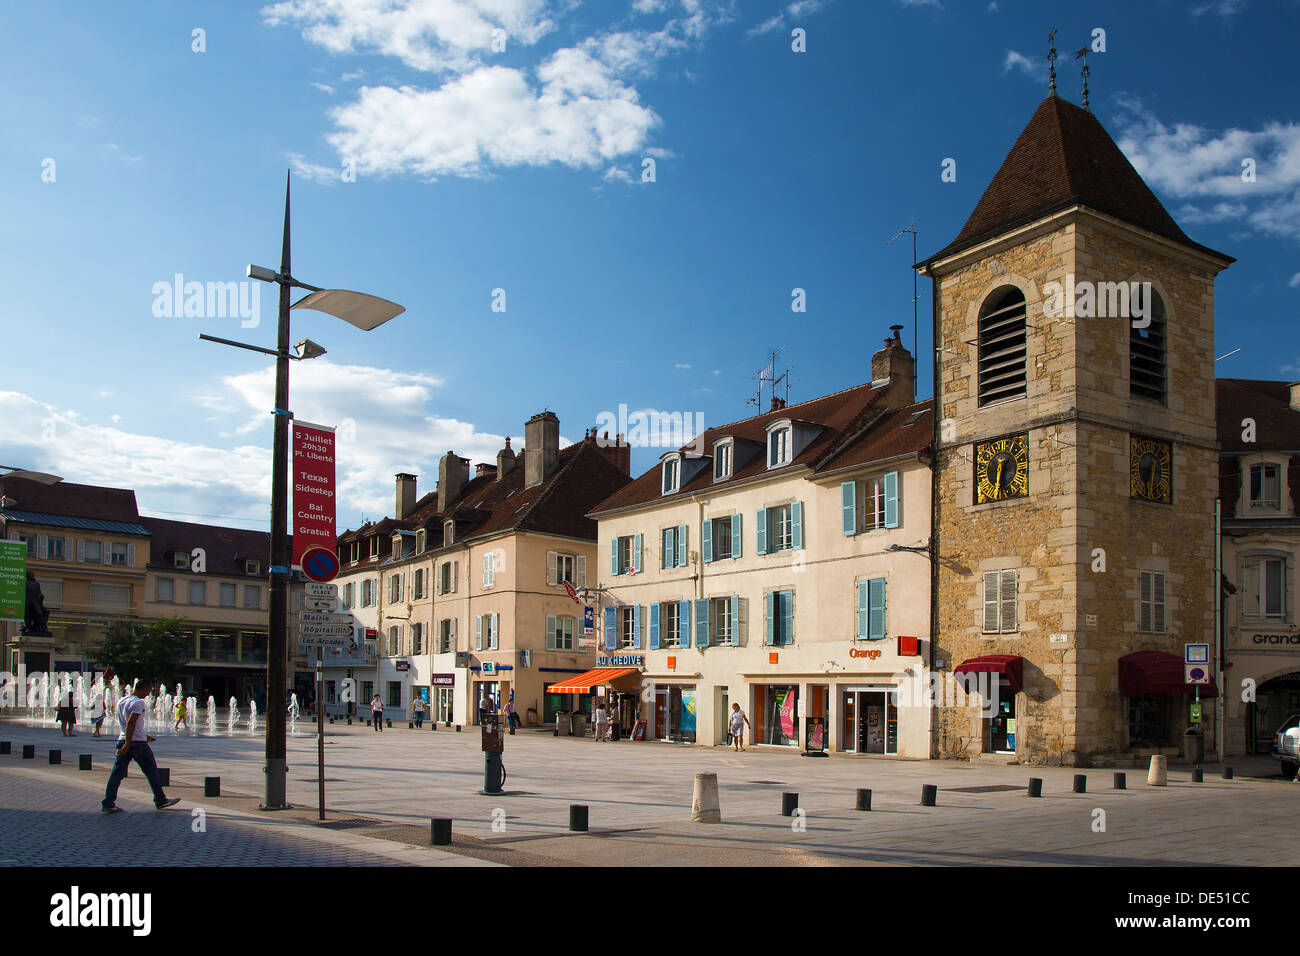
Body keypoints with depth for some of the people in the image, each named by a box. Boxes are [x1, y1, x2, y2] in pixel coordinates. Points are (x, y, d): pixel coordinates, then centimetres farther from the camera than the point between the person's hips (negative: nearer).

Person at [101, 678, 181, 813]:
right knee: (151, 771, 6)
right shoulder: (139, 703, -15)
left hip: (123, 740, 7)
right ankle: (161, 801, 14)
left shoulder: (121, 701, 13)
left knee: (117, 773, 7)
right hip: (138, 743, -7)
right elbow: (131, 723, -23)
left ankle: (108, 803, 3)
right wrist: (128, 744, -24)